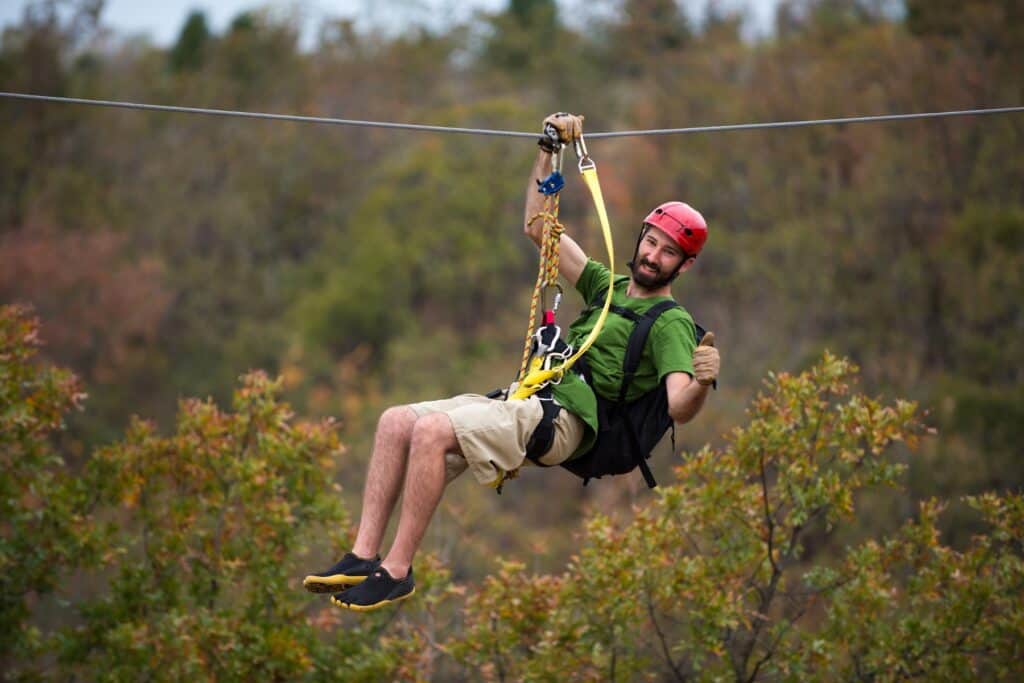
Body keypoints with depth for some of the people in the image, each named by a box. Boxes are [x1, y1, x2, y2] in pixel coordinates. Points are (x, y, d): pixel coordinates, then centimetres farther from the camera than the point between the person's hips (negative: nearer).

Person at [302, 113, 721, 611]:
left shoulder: (670, 323, 0)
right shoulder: (607, 286, 23)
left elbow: (679, 408, -15)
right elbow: (538, 227, 28)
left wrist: (702, 383, -37)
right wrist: (547, 153, 22)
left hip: (562, 421, -8)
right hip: (525, 401, 9)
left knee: (432, 431, -28)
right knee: (396, 422, -6)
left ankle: (397, 571, -24)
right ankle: (364, 556, -10)